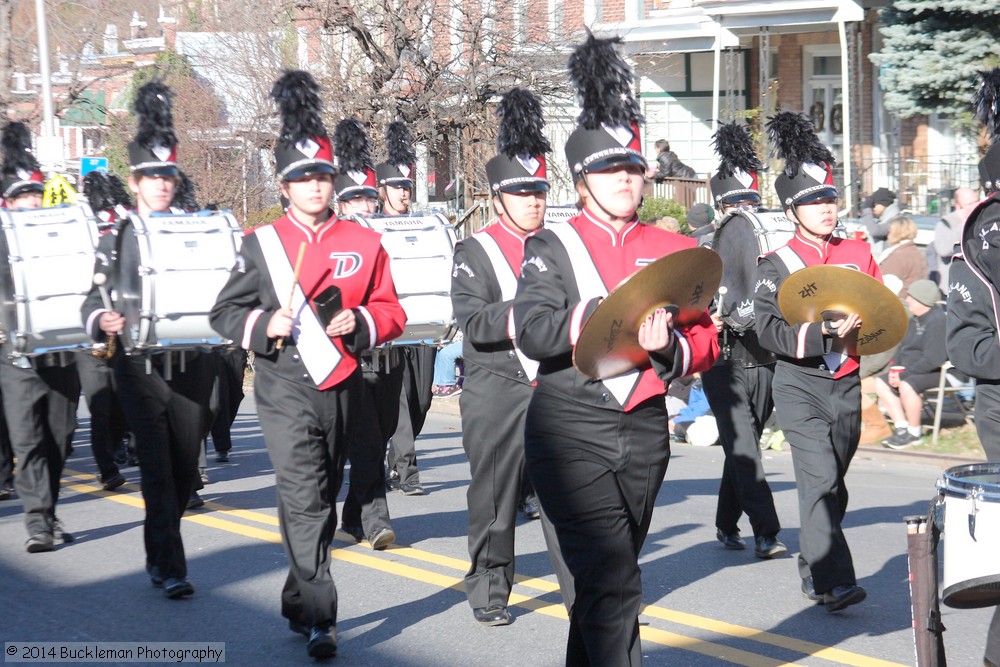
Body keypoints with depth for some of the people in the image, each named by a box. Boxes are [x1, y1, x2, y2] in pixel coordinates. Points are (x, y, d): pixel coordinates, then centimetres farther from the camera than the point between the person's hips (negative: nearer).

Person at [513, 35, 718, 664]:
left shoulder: (676, 251, 10)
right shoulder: (553, 246, -1)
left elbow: (707, 342, 8)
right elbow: (534, 331, -16)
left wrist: (667, 347, -14)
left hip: (644, 431, 5)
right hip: (571, 430, -4)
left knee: (604, 578, 16)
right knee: (613, 581, -13)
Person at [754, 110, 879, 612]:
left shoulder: (858, 254, 10)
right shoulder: (777, 265, -3)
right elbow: (768, 330, -13)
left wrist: (863, 325, -8)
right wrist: (824, 331, -26)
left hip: (846, 384, 5)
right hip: (799, 386, -4)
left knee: (832, 486, 12)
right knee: (820, 478, -18)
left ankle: (813, 571, 30)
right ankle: (833, 582, -19)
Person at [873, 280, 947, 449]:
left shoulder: (937, 321, -18)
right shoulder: (914, 320, 12)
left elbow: (932, 360, -24)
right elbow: (902, 347, 19)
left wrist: (904, 374, -21)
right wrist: (895, 368, -1)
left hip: (936, 372, -10)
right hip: (912, 370, 10)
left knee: (907, 385, -34)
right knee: (881, 383, 1)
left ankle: (914, 432, -16)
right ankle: (902, 428, 1)